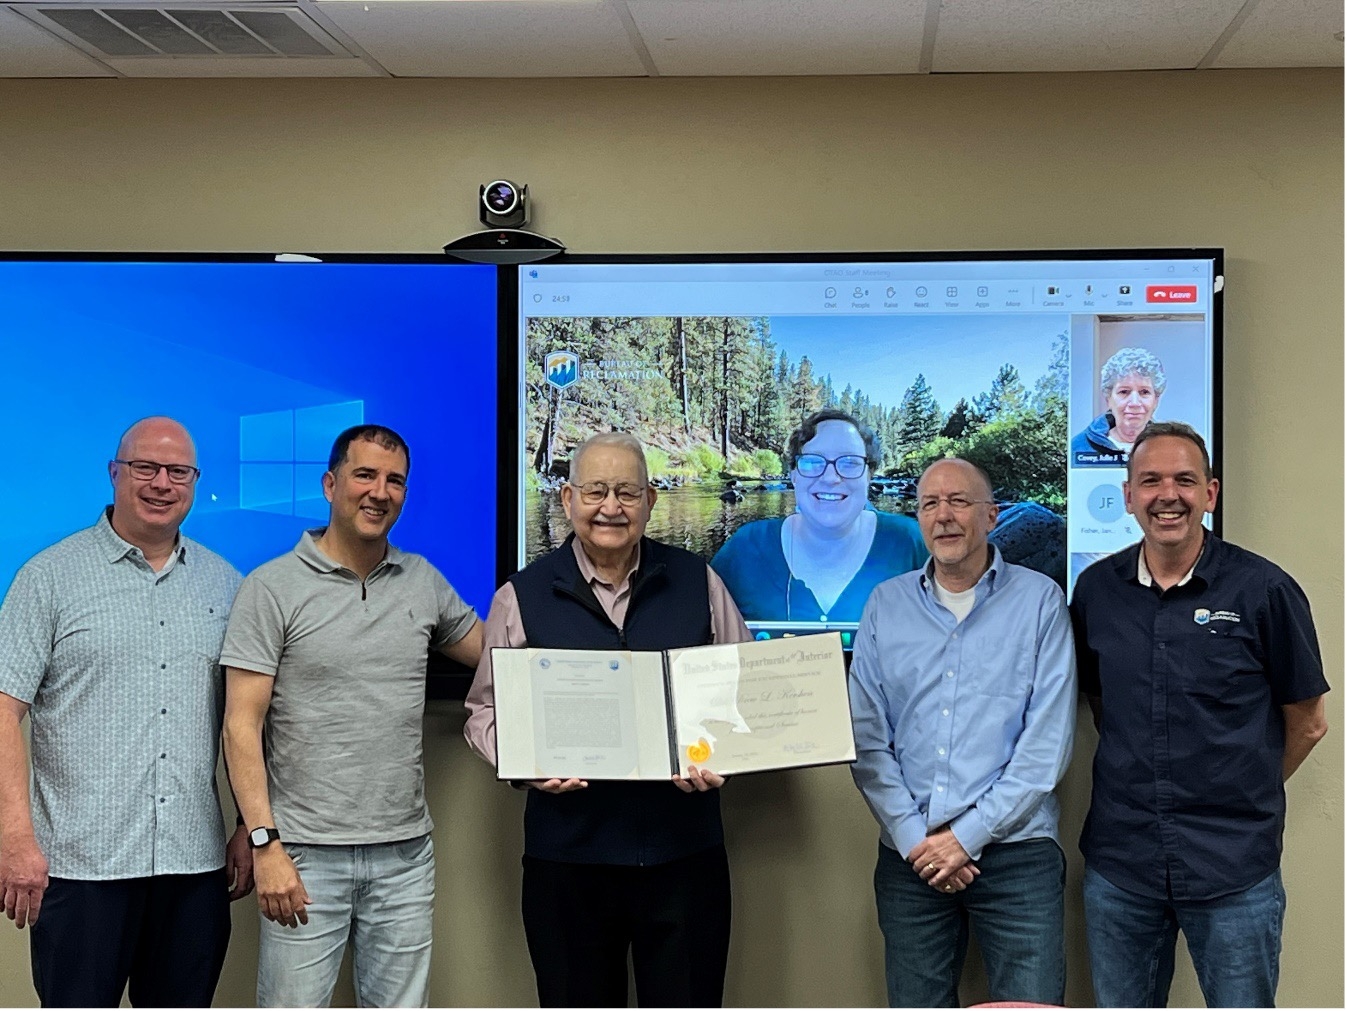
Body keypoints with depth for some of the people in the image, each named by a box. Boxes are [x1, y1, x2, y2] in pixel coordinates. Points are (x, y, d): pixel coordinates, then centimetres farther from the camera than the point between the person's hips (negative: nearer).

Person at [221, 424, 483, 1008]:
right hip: (305, 853, -4)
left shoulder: (423, 582, 10)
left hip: (405, 851, 4)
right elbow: (242, 725, -8)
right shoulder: (272, 588, -4)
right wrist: (265, 844, -15)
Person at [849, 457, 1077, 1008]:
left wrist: (968, 834, -10)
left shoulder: (1039, 600, 0)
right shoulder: (886, 605, 8)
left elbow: (1048, 741, -6)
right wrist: (913, 838, -7)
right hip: (909, 858, 3)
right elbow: (867, 737, 4)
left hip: (1016, 850, -2)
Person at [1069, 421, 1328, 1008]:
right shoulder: (1095, 590, 2)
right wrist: (1141, 785, 8)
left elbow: (1307, 723, 2)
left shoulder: (1265, 590, -7)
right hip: (1119, 865, 3)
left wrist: (1243, 801, 7)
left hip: (1235, 871, -3)